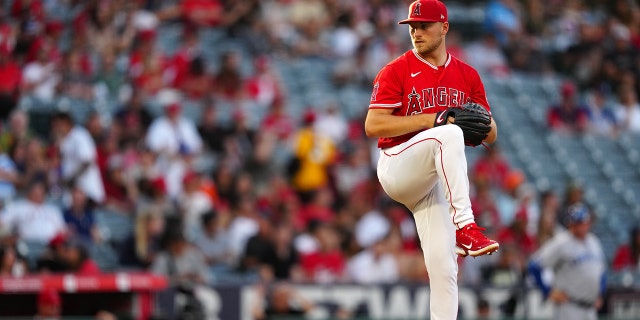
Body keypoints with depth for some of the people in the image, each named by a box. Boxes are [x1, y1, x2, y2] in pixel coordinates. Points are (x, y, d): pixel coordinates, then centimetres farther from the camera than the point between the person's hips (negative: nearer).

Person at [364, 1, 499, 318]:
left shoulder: (468, 76, 11)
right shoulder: (395, 71, -1)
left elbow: (491, 136, 13)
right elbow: (373, 126, -12)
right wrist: (430, 119, -20)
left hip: (437, 179, 5)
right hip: (397, 167, -5)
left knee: (442, 264, -5)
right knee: (449, 134, -34)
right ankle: (464, 227, -43)